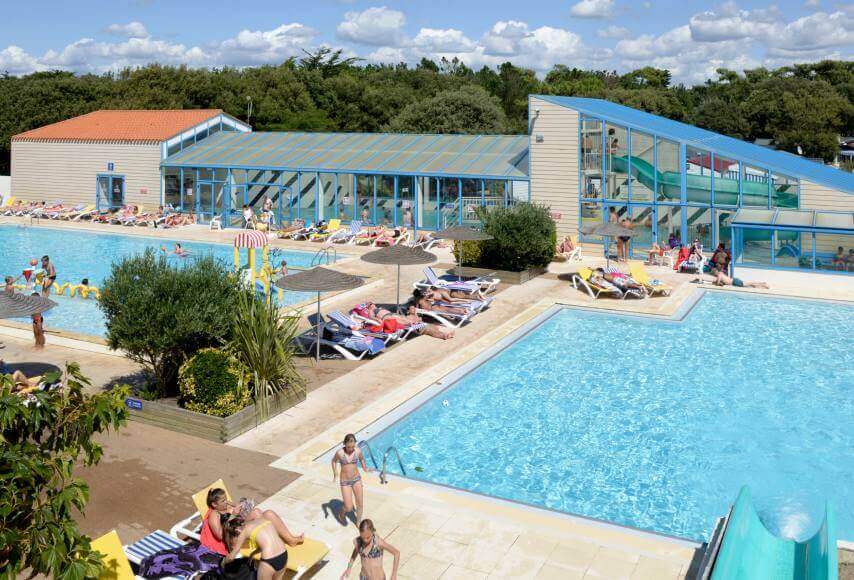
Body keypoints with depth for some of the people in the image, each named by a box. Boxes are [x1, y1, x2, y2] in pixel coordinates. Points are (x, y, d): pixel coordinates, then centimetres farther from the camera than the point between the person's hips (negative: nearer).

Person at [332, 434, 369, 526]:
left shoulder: (358, 451, -12)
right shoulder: (340, 453, -18)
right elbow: (334, 461, 2)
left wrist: (365, 469, -2)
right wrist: (335, 473, -8)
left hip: (356, 479, 2)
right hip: (345, 481, -2)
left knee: (360, 504, 5)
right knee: (348, 508, -4)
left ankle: (358, 523, 30)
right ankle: (342, 515, 32)